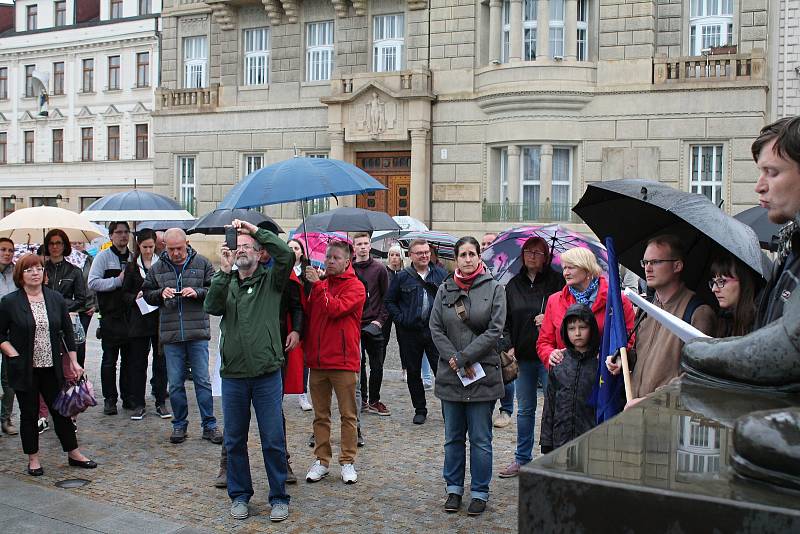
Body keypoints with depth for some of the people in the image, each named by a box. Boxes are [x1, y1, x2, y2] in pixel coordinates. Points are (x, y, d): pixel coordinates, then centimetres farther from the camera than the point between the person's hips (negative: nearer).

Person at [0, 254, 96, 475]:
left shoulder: (55, 298, 3)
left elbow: (68, 331, 7)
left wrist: (73, 362, 5)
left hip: (51, 368, 2)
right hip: (24, 370, -2)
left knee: (61, 409, 9)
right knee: (29, 413, 8)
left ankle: (73, 453, 20)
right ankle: (33, 459, 21)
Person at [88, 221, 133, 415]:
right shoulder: (103, 257, -2)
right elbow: (93, 283, -12)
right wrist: (118, 281, -17)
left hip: (130, 315, 4)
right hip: (111, 316, -4)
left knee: (129, 359, 10)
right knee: (109, 359, 1)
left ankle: (128, 397, 18)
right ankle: (109, 399, 8)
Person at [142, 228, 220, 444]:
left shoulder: (202, 264, 1)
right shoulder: (157, 268, 7)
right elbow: (147, 294, 12)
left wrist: (197, 292, -16)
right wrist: (160, 293, -8)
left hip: (198, 332, -2)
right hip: (170, 334, 2)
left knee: (202, 380, 3)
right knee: (175, 383, 8)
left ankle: (209, 426, 12)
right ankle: (179, 425, 21)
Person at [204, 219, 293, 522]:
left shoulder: (271, 281, 4)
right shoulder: (226, 283, 11)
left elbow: (286, 255, -14)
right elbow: (211, 307, -7)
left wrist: (255, 230, -13)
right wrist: (224, 271, -14)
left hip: (267, 375, -3)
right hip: (233, 375, 3)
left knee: (273, 440, 2)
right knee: (235, 440, 12)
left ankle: (279, 497, 15)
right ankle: (239, 495, 26)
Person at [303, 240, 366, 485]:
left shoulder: (355, 286, -4)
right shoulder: (320, 283, 14)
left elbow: (336, 309, -19)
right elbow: (308, 314, 13)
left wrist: (317, 285, -17)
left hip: (343, 360, -5)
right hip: (317, 359, 5)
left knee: (348, 414, 4)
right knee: (320, 415, 11)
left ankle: (347, 462, 13)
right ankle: (322, 460, 20)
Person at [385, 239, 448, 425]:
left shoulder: (441, 274, 6)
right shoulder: (402, 277, 4)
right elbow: (389, 301, 9)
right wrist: (400, 319, -2)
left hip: (435, 331, -1)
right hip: (410, 333, 1)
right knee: (413, 372, 8)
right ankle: (420, 409, 21)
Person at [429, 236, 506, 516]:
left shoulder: (494, 288, -2)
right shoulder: (445, 289, 6)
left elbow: (495, 330, -9)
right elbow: (435, 328, 2)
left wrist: (464, 357, -14)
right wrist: (454, 361, -10)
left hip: (483, 375, -3)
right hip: (450, 376, 3)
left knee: (480, 439, 5)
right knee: (453, 437, 13)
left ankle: (480, 493, 17)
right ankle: (454, 488, 26)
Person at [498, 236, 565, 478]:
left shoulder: (556, 281, -3)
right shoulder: (513, 285, 10)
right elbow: (506, 320, 13)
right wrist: (509, 346, 0)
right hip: (522, 356, 4)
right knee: (525, 409, 13)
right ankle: (522, 458, 23)